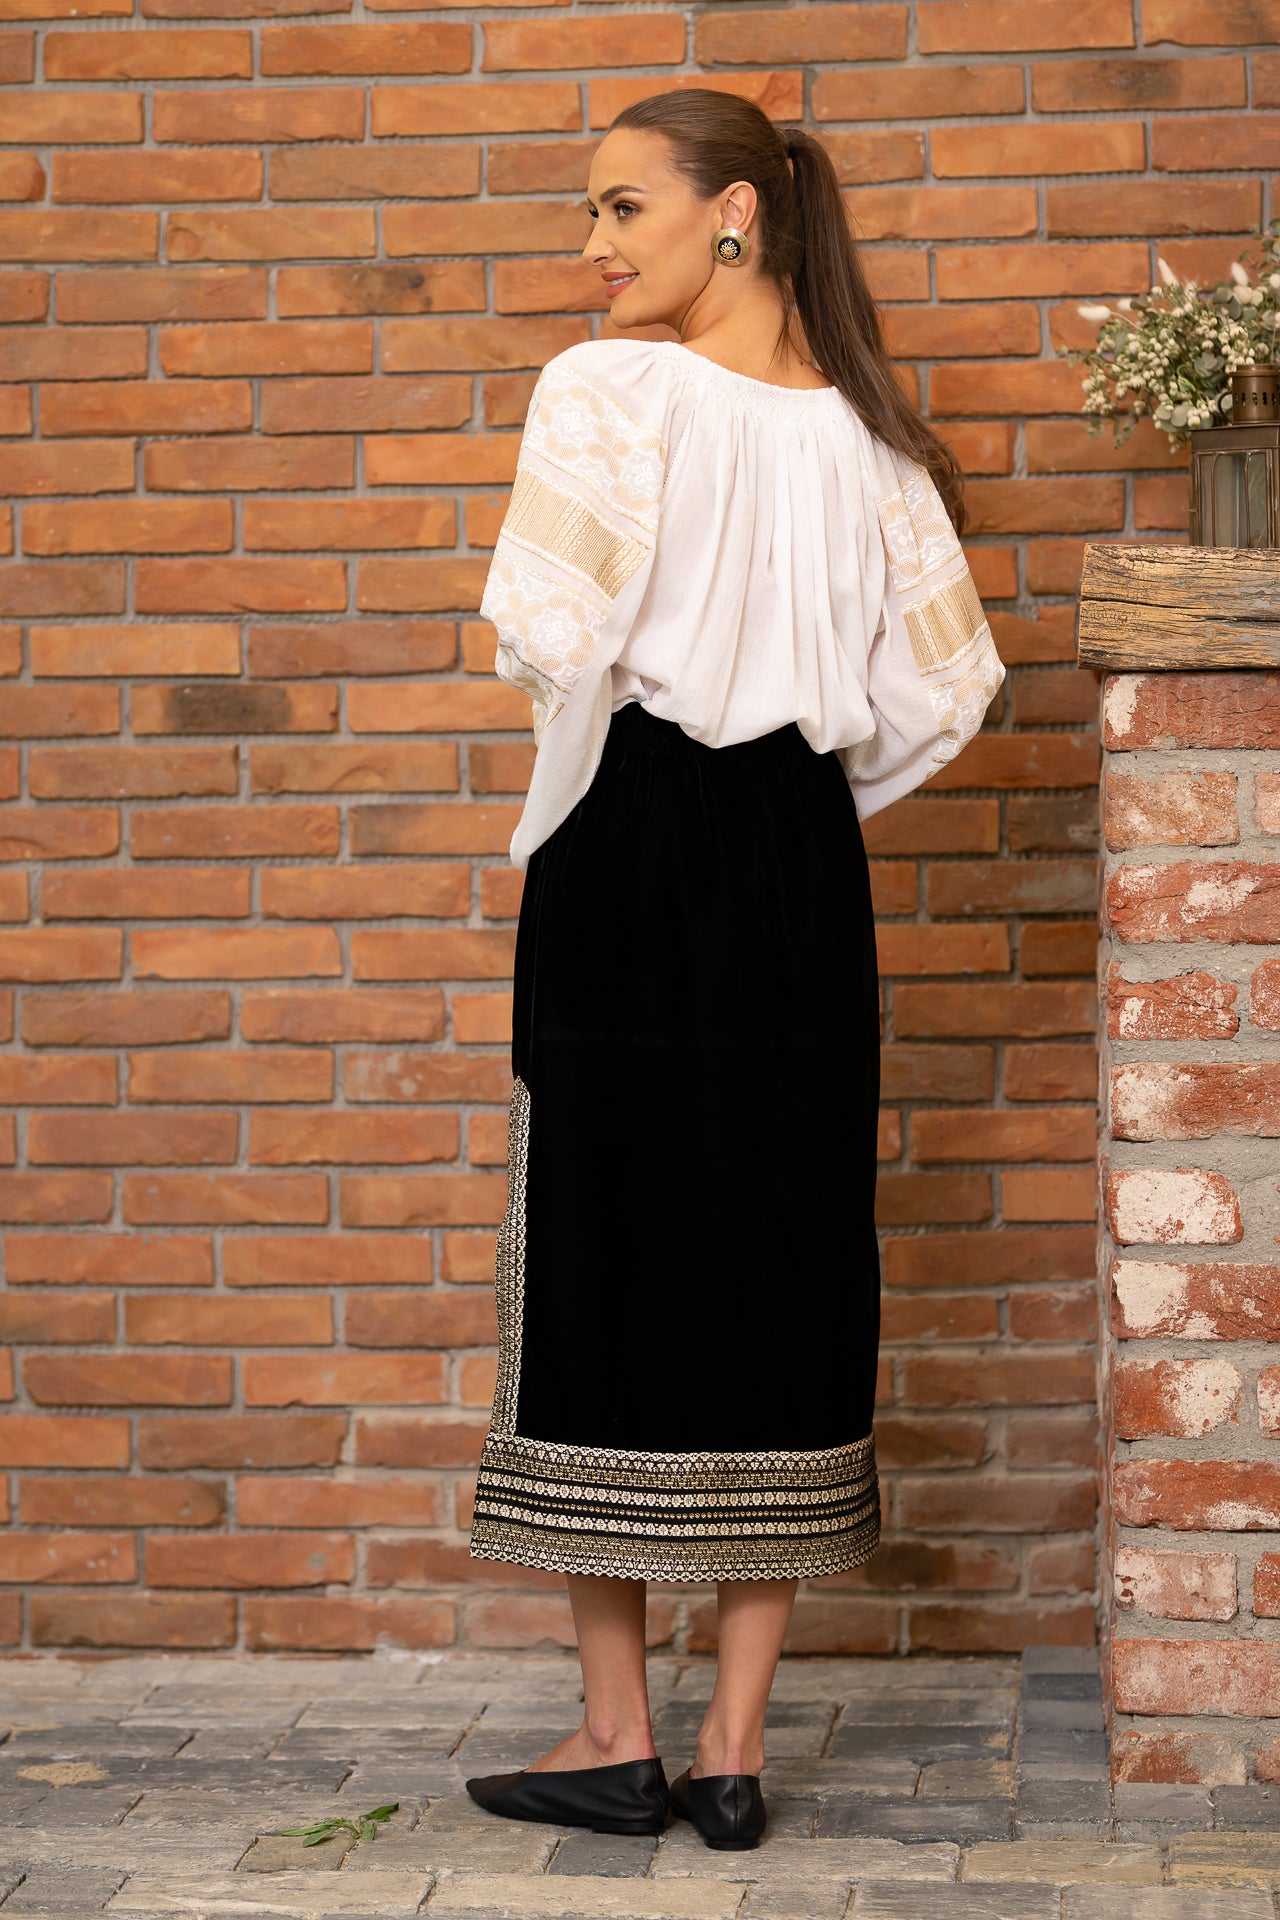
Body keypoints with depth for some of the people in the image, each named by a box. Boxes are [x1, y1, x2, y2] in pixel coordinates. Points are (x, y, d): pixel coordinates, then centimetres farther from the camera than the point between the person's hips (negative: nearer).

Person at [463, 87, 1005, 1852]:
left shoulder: (609, 392, -9)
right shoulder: (866, 427, 7)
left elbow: (551, 641, -18)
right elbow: (946, 687, 5)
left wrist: (582, 788, 2)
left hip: (631, 846, -5)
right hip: (803, 865, 5)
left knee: (605, 1246, 5)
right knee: (784, 1257, 7)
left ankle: (617, 1737, 12)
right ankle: (735, 1750, 12)